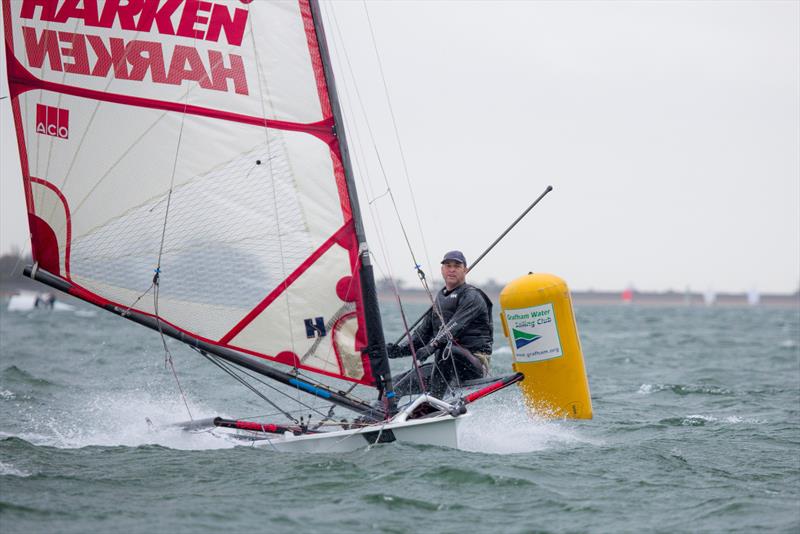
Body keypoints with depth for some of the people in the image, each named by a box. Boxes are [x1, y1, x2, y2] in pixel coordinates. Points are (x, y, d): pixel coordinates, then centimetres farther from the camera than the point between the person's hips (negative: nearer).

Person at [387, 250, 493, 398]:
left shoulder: (471, 296, -4)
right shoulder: (440, 299, 22)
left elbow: (455, 326, -22)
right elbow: (424, 332, 20)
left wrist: (433, 345, -37)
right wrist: (399, 349, 2)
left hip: (475, 364, -8)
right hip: (445, 366, 8)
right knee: (399, 384, -3)